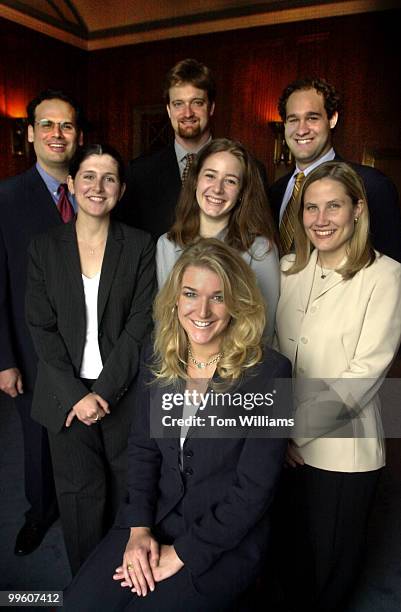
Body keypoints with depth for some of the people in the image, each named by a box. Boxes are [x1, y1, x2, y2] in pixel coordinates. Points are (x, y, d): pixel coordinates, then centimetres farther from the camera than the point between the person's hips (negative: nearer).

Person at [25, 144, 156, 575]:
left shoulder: (140, 246, 0)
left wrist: (104, 391, -12)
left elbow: (141, 323, -6)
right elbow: (41, 328, -1)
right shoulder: (44, 247, 3)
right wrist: (76, 395, -10)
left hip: (123, 393, 0)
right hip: (66, 396, 1)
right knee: (81, 495, 7)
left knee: (126, 494, 9)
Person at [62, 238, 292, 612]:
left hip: (226, 539, -3)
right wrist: (139, 529, -7)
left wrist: (182, 553, -13)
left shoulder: (268, 373, -18)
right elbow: (142, 448, 4)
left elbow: (255, 487, -16)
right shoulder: (157, 359, -2)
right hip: (155, 517, 4)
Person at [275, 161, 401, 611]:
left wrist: (297, 428, -15)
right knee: (290, 555, 22)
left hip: (342, 451, -4)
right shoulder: (288, 269, 3)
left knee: (329, 570, 15)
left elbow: (364, 374, -16)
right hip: (285, 449, 4)